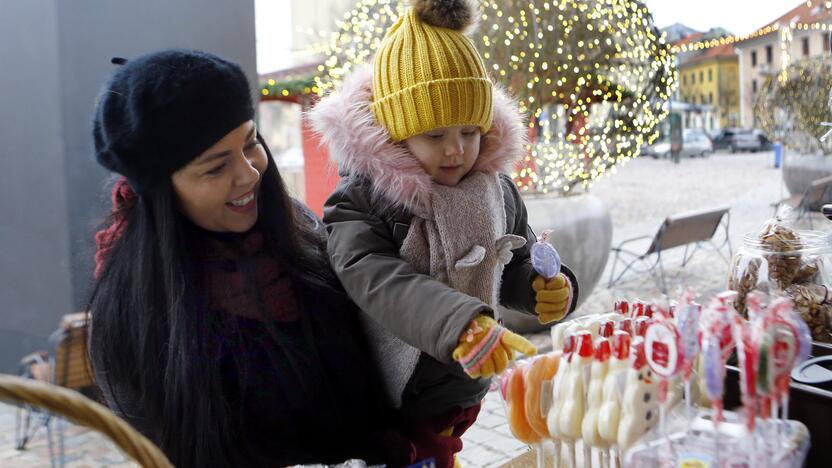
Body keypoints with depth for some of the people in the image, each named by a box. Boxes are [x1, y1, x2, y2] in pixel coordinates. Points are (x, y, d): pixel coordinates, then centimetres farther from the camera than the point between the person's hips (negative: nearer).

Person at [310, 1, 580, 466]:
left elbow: (515, 265, 11)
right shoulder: (360, 201, -18)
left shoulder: (496, 190, -2)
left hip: (464, 392, 4)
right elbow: (377, 281, -34)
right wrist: (460, 323, -48)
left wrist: (546, 289, -11)